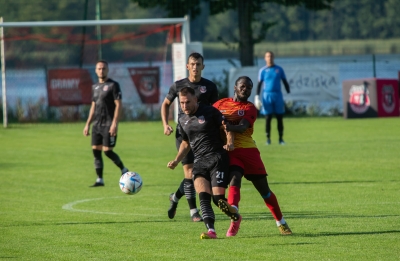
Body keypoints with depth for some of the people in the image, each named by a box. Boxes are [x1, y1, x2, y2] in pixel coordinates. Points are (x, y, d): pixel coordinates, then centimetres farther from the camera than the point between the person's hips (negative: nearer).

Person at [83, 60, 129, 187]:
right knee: (96, 151, 1)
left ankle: (124, 170, 11)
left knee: (107, 151, -10)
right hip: (97, 124, 7)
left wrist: (114, 123, -19)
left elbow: (118, 105, -11)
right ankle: (99, 180, 6)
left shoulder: (113, 85, -6)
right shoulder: (95, 87, 15)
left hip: (109, 125, -7)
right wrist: (87, 124, 16)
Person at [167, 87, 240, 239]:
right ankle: (211, 230, -22)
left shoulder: (210, 112, -4)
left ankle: (235, 217, 18)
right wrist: (176, 161, 18)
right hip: (199, 162, 5)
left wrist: (229, 143, -15)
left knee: (218, 197, -11)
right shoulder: (183, 121, 14)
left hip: (217, 158, -5)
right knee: (203, 197, -16)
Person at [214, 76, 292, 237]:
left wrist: (230, 127, -32)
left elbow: (243, 127, -12)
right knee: (234, 179, -29)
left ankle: (281, 222, 19)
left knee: (264, 189, 5)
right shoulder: (221, 104, 12)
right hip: (229, 151, -1)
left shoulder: (249, 108, 7)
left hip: (248, 149, 1)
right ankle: (234, 210, -50)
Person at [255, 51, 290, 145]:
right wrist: (257, 97, -2)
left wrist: (289, 94, 3)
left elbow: (285, 82, 11)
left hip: (278, 95, 1)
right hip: (267, 96, -1)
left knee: (280, 118, 1)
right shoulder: (263, 70, 5)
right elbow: (259, 84, 6)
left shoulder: (279, 69, 8)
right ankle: (268, 139, 2)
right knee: (268, 118, -3)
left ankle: (281, 138, 6)